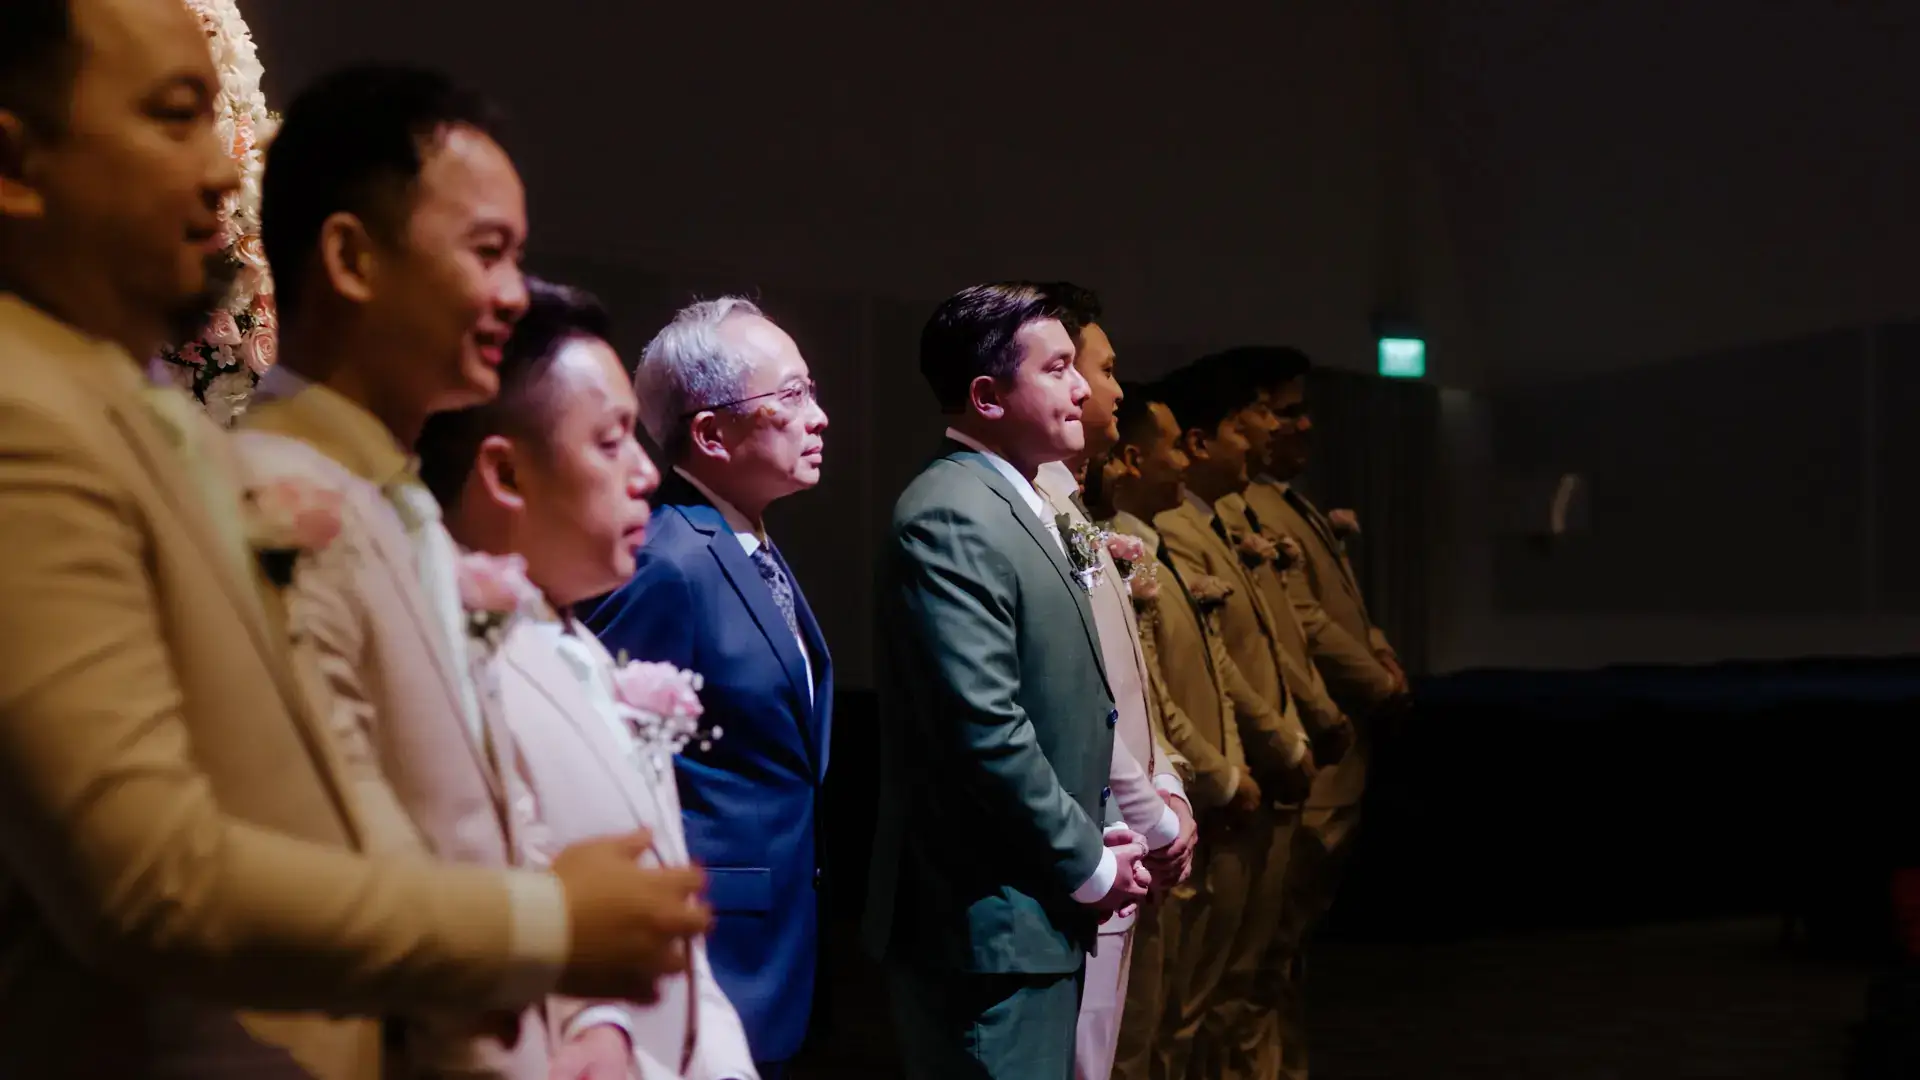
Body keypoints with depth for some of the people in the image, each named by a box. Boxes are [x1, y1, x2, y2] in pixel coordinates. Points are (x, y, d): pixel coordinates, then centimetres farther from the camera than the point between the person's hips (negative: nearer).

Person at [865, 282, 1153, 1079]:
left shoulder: (1015, 506, 14)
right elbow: (987, 730, -24)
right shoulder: (953, 518, -17)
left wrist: (1095, 836, 7)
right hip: (989, 921, -10)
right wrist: (1089, 865, -14)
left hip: (1035, 909, 10)